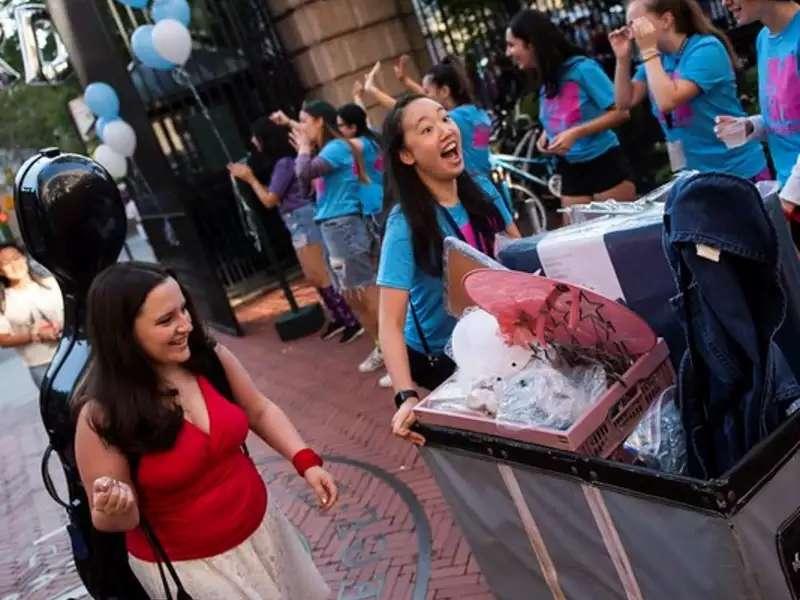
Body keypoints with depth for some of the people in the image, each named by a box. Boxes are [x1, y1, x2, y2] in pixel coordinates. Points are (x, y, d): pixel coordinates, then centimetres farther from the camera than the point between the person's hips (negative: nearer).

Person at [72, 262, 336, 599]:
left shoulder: (211, 358, -13)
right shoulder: (103, 416, -24)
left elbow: (260, 412, 4)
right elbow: (107, 520, -15)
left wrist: (305, 462, -9)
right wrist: (113, 510, -38)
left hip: (260, 529, 5)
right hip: (184, 566, -5)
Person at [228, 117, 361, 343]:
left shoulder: (283, 163, -16)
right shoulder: (283, 161, 12)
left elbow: (269, 200, -12)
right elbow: (272, 194, 15)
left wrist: (250, 178, -1)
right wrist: (249, 177, 15)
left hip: (302, 220, -10)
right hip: (298, 222, 10)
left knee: (318, 276, -7)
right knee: (313, 276, 14)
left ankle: (351, 321, -3)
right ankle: (338, 318, 23)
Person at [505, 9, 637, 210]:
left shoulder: (583, 68, -14)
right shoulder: (545, 80, 5)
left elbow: (620, 112, -15)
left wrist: (575, 133, -23)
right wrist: (546, 136, -1)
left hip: (605, 165, -6)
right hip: (571, 172, 6)